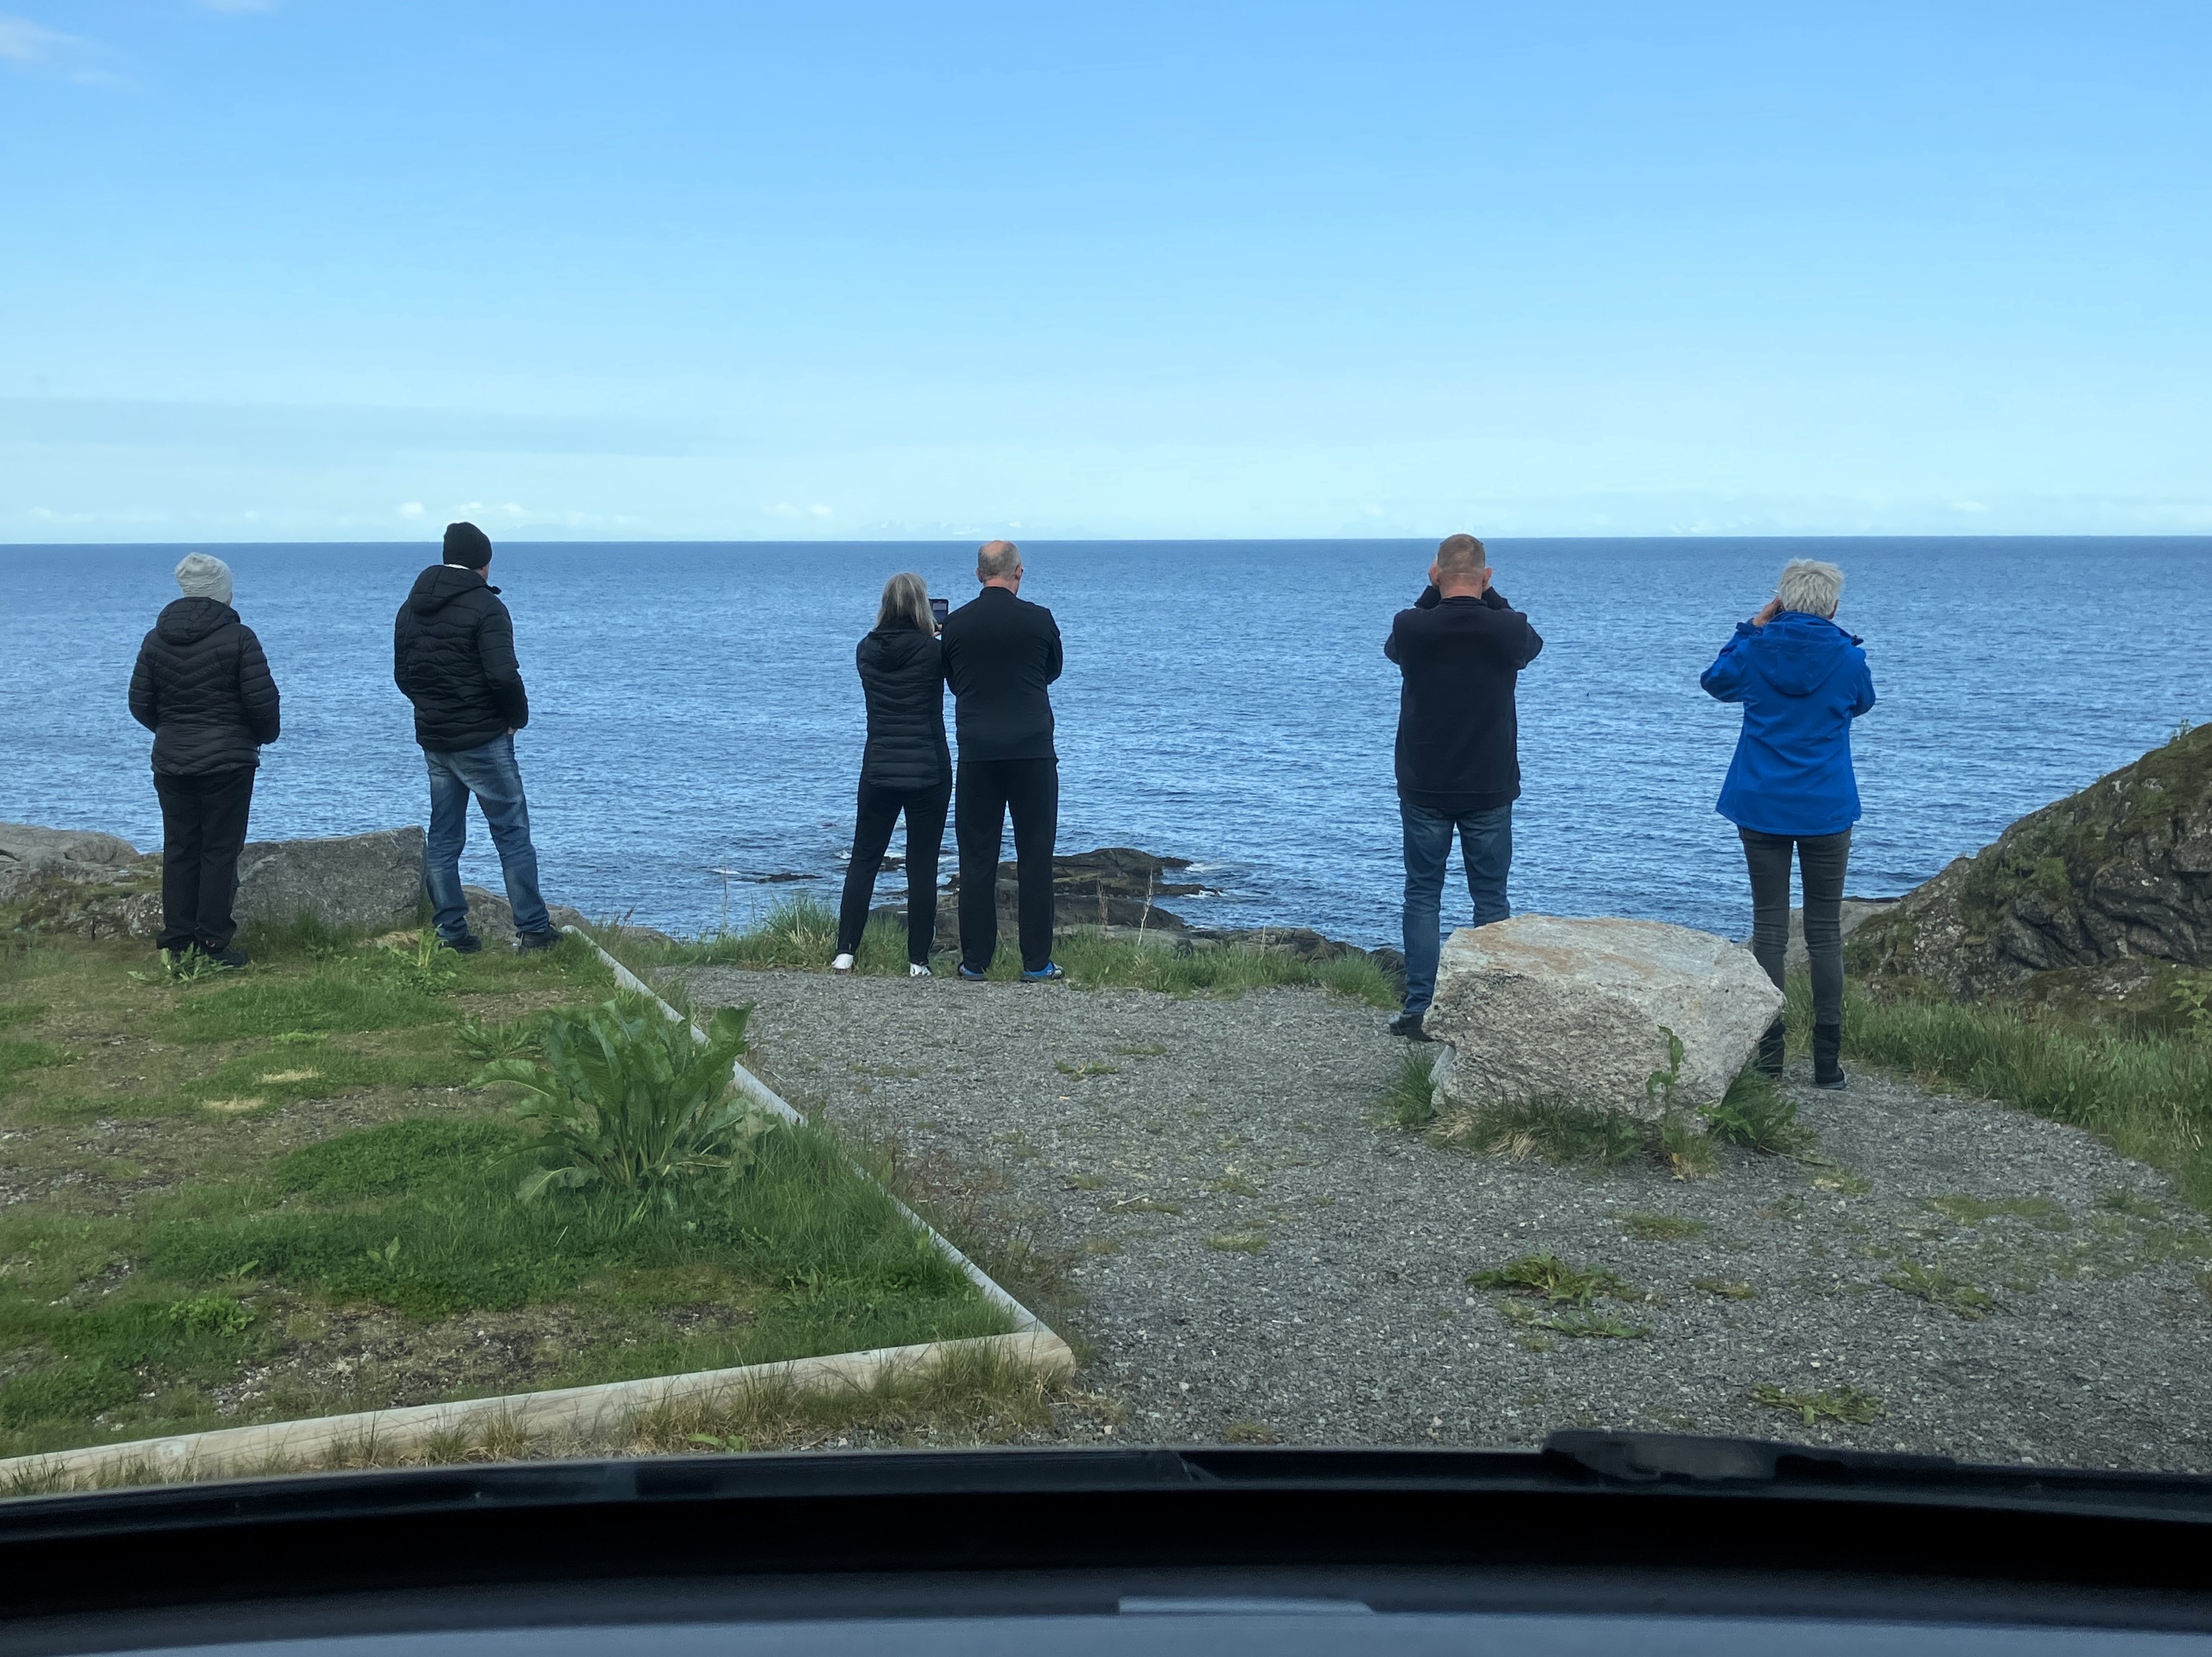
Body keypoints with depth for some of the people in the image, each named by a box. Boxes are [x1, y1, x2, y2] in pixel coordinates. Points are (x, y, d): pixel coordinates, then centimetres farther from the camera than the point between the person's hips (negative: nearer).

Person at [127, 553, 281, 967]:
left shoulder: (156, 639, 4)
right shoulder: (238, 637, -11)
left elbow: (140, 703, 6)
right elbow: (262, 699, -13)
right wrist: (265, 735, 7)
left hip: (171, 762, 4)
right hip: (228, 761, -4)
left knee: (179, 849, 11)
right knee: (220, 850, 2)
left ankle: (177, 942, 12)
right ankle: (213, 942, 1)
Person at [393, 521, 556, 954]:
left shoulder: (411, 608, 10)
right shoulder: (485, 606, -13)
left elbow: (402, 676, 16)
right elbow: (504, 675, -22)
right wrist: (518, 716, -6)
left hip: (432, 740, 7)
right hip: (483, 740, -7)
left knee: (443, 838, 11)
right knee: (512, 833, 0)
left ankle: (451, 934, 12)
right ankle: (532, 930, 1)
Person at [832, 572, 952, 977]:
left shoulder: (867, 650, 1)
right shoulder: (932, 651, -10)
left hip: (878, 772, 3)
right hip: (928, 772, -3)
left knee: (863, 861, 11)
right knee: (922, 868, 2)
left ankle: (845, 953, 9)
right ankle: (918, 961, 3)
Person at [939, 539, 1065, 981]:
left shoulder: (955, 623, 0)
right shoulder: (1039, 619, -4)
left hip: (977, 754, 1)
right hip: (1033, 751, -1)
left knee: (977, 859, 6)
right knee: (1035, 857, 4)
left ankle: (975, 961, 8)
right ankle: (1036, 963, 5)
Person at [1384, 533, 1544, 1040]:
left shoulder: (1412, 628, -10)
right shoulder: (1508, 630, -9)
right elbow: (1532, 643, 16)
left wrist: (1433, 592, 12)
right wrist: (1488, 595, 14)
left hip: (1424, 789, 0)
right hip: (1490, 790, 0)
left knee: (1422, 896, 7)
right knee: (1491, 899, 8)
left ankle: (1420, 1009, 5)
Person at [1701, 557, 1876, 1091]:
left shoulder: (1755, 651, -5)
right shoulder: (1847, 657, -7)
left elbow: (1716, 681, 16)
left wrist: (1753, 628, 15)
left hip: (1761, 807, 1)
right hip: (1827, 811, -1)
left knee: (1769, 927, 6)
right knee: (1825, 932, 5)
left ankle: (1768, 1053, 5)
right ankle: (1827, 1061, 5)